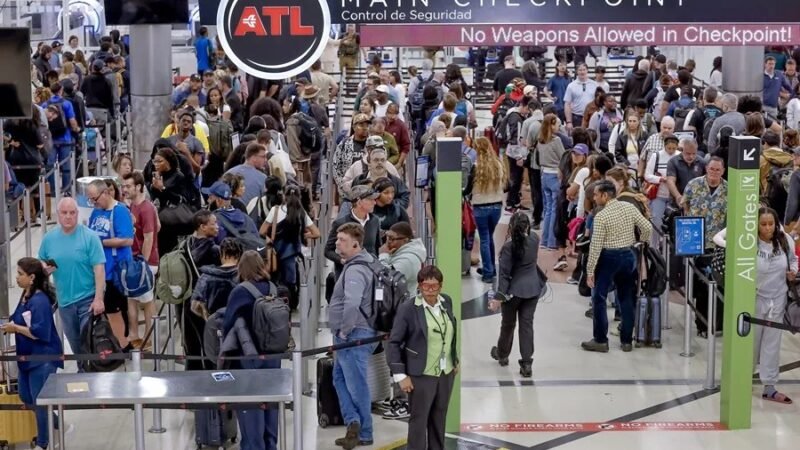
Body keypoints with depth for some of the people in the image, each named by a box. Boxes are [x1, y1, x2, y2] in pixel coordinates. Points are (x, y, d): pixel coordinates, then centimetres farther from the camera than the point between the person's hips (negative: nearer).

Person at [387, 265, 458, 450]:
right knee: (419, 420, 3)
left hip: (446, 373, 5)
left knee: (439, 418, 14)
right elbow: (393, 343, -10)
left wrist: (455, 360, 17)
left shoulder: (447, 301, 3)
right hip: (421, 375, -5)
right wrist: (400, 375, -13)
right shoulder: (408, 309, -13)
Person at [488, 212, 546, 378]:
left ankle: (502, 354, 40)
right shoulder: (534, 239, -6)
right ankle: (527, 364, 1)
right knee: (527, 324, 6)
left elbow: (504, 274, -19)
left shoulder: (509, 246, -20)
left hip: (514, 290, -3)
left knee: (508, 324, 17)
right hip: (533, 288, 4)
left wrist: (499, 296, -15)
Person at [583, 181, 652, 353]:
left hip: (609, 258, -6)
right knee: (627, 299, 13)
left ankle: (600, 340, 5)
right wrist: (641, 242, 17)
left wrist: (590, 270, -12)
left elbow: (596, 245, -16)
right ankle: (627, 341, 17)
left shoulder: (601, 217, -16)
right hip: (629, 256, 6)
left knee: (599, 299, 5)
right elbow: (648, 228, -2)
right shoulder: (630, 208, -2)